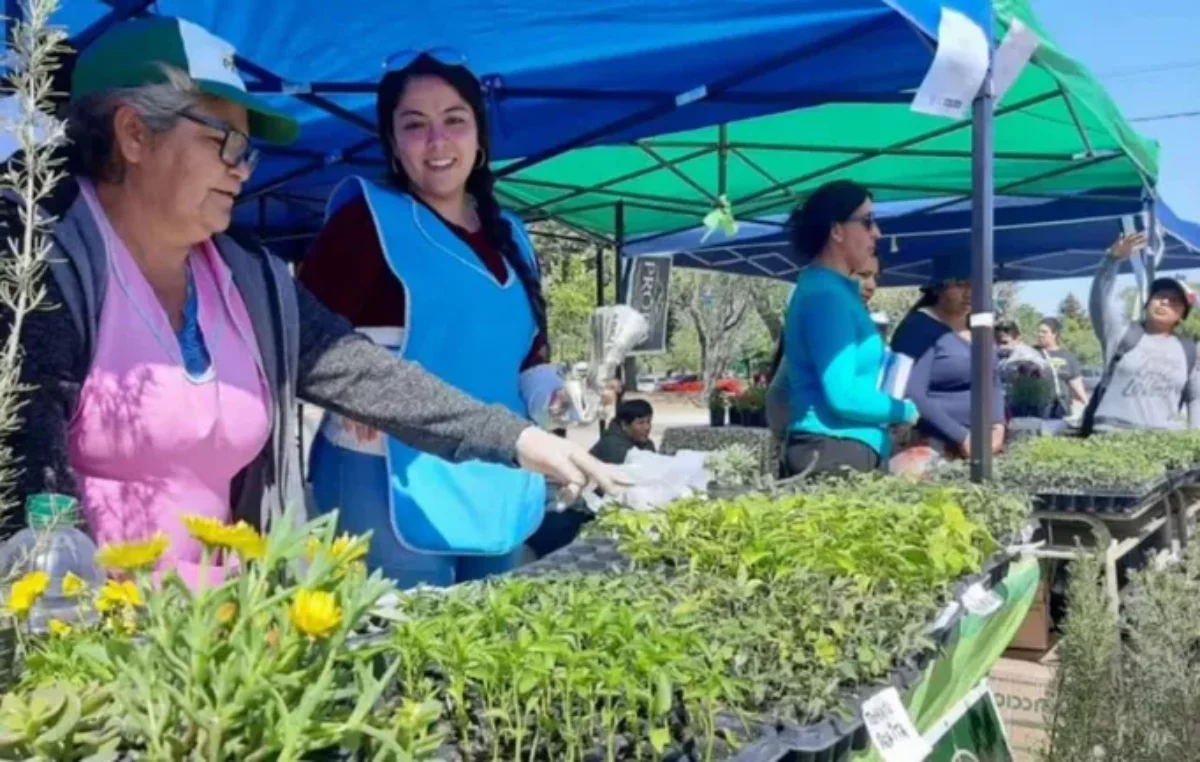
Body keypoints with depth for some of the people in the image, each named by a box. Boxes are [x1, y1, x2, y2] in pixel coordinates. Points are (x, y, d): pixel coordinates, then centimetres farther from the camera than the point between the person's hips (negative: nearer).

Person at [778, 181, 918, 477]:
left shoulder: (836, 289, 16)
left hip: (847, 449, 10)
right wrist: (906, 410, -5)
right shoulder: (826, 294, -14)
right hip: (833, 451, -10)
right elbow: (843, 396, -20)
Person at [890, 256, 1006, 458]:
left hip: (982, 442, 7)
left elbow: (993, 379, 16)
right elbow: (912, 397, -18)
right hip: (936, 446, -6)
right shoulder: (918, 327, -10)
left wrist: (998, 425, -1)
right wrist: (962, 437, -17)